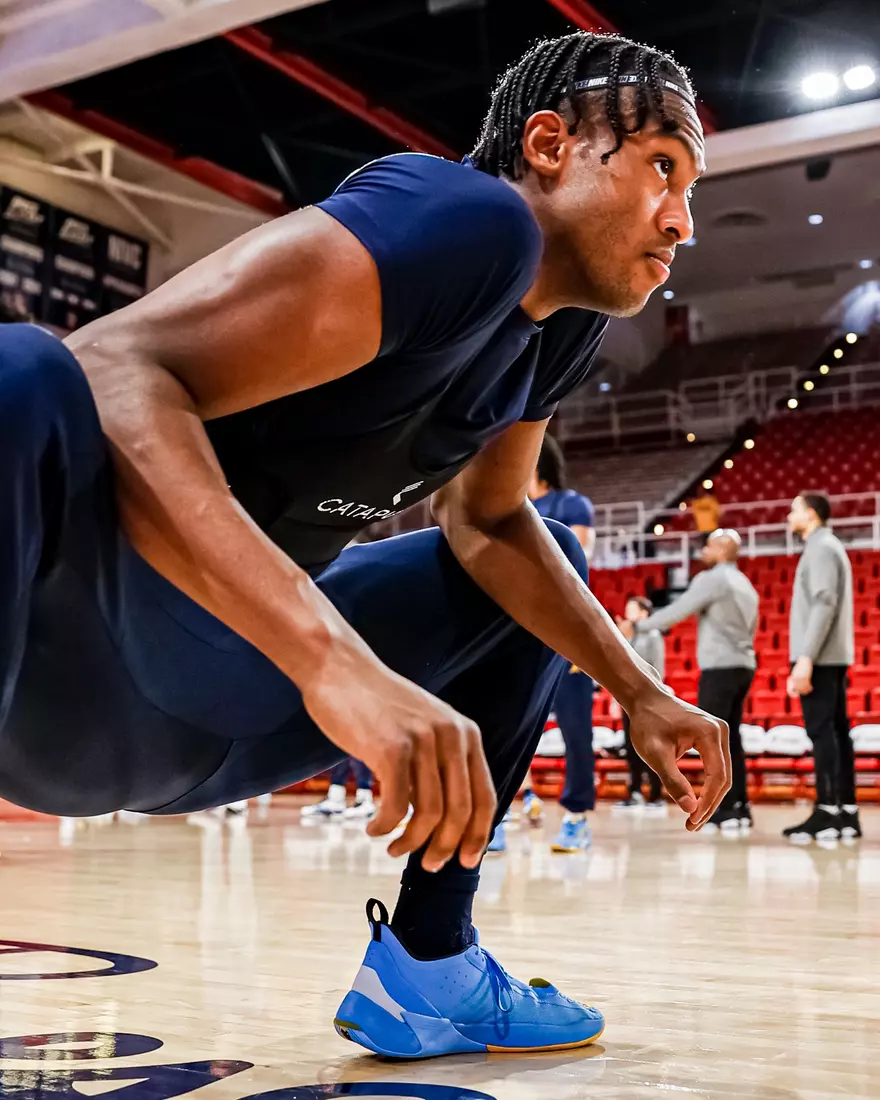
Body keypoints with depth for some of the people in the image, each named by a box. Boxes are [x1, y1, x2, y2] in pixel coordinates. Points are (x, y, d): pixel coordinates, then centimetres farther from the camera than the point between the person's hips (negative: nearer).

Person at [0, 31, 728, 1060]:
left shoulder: (562, 324, 9)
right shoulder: (465, 218, -19)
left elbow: (487, 524, 19)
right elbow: (117, 369, -30)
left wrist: (640, 696, 8)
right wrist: (336, 659, -40)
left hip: (242, 696, 10)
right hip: (89, 640, -9)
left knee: (549, 563, 20)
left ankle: (425, 964, 12)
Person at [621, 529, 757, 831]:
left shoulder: (712, 579, -8)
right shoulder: (745, 585, 19)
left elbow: (677, 611, -13)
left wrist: (638, 628, -6)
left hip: (719, 668, -9)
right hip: (743, 666, 9)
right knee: (730, 738, 12)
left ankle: (725, 811, -8)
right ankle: (740, 807, 11)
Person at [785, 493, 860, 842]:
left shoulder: (821, 548, -9)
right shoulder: (828, 547, 21)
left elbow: (824, 604, -19)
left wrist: (805, 658, -24)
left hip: (820, 658, -10)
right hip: (832, 657, 10)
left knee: (821, 731, -11)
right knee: (836, 731, 7)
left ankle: (827, 813, -12)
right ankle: (847, 813, 7)